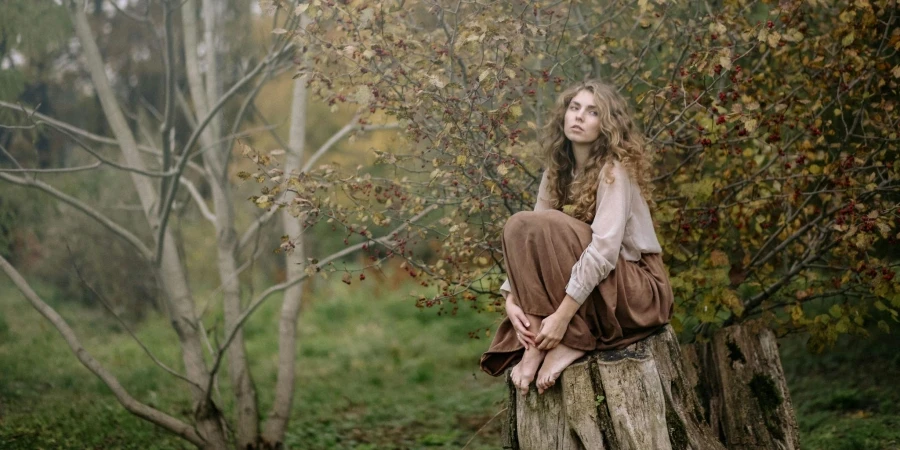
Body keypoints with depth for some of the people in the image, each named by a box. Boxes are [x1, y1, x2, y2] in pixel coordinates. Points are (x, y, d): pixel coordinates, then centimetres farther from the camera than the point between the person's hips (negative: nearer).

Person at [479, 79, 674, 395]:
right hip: (588, 293, 7)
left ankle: (571, 341, -22)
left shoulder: (614, 170, -14)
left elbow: (604, 248, -26)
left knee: (542, 226, -24)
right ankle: (537, 343, -19)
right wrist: (511, 299, -17)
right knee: (518, 226, -12)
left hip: (639, 291, -7)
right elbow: (525, 245, -1)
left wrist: (562, 315, -30)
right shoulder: (556, 173, 6)